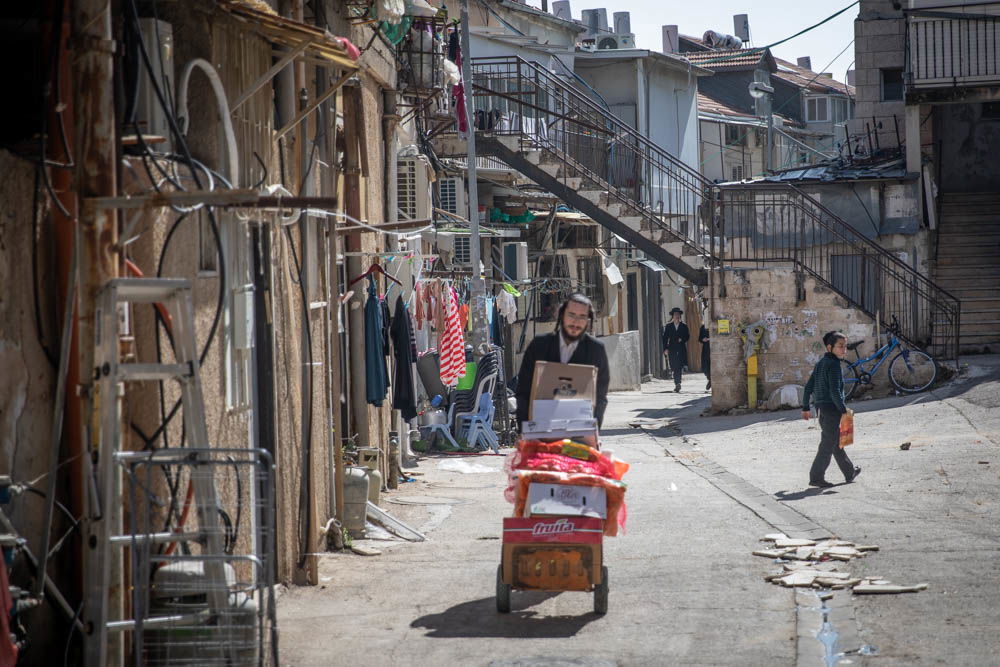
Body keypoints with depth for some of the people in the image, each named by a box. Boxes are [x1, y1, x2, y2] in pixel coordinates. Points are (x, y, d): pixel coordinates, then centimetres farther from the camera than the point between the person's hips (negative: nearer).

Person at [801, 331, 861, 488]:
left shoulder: (820, 363, 12)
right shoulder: (834, 364, -15)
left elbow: (808, 387, 13)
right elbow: (835, 391, -21)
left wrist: (805, 407, 18)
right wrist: (844, 410, -15)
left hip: (822, 408, 9)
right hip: (832, 408, -9)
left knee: (836, 442, 18)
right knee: (828, 444, -4)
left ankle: (850, 472, 31)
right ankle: (816, 477, -4)